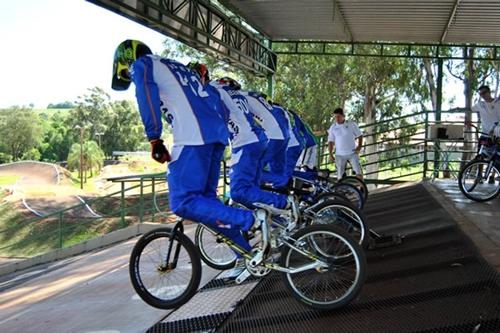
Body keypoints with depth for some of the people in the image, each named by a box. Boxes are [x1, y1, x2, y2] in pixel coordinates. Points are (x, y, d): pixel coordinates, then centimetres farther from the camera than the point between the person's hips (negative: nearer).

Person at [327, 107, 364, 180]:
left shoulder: (352, 124, 1)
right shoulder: (333, 128, 6)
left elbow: (360, 136, 7)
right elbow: (330, 142, 8)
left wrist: (359, 146, -7)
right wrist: (330, 154, -1)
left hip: (352, 153, -1)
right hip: (340, 155, 1)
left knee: (358, 172, -11)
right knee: (340, 176, 2)